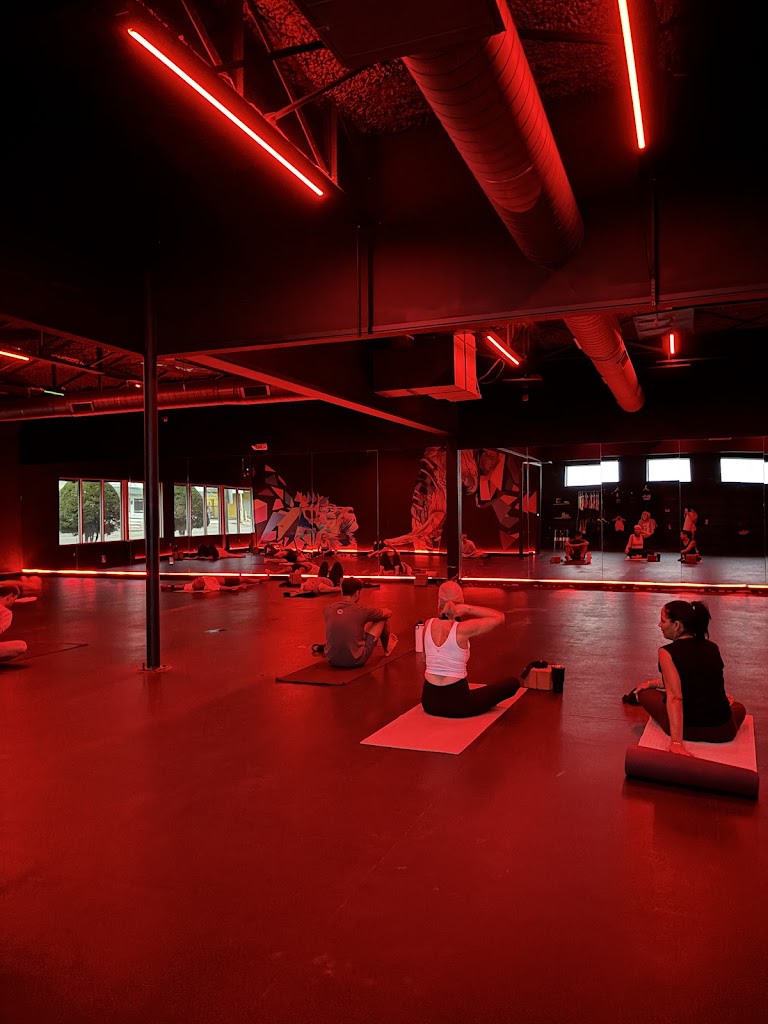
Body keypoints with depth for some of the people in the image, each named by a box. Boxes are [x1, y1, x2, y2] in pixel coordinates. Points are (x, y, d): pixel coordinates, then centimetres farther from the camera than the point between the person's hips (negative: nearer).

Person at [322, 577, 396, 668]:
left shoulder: (327, 609, -4)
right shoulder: (362, 610, -13)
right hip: (355, 661, -4)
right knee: (382, 618, 13)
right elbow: (389, 613, 5)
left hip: (332, 661, 4)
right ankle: (387, 649, 39)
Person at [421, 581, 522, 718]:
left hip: (429, 701, 5)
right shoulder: (463, 629, -17)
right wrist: (467, 608, -11)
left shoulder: (428, 624, -3)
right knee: (513, 683, 14)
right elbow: (500, 617, -7)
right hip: (457, 703, -5)